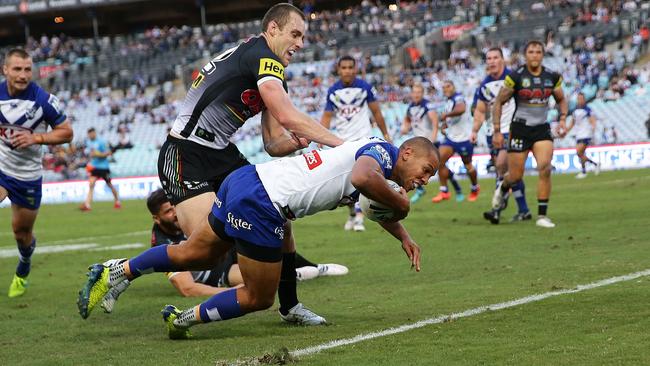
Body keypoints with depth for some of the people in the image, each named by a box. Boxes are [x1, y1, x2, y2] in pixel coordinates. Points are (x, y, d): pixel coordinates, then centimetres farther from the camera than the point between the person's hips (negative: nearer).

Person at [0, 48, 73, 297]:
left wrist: (36, 138, -21)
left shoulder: (44, 100, -15)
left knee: (22, 232, 15)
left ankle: (22, 272, 45)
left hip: (28, 175, 0)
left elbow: (66, 133, -8)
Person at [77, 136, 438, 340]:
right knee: (258, 298, 5)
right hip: (259, 204, -9)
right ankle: (184, 320, 14)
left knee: (194, 254, 25)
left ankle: (111, 274, 26)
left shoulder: (370, 150, 20)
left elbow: (375, 203, 40)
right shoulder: (382, 152, -9)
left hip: (245, 180, 10)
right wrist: (400, 204, -18)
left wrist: (404, 236, 30)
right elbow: (362, 177, -34)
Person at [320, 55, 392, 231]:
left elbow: (376, 112, 3)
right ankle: (352, 214, 23)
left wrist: (385, 134, 6)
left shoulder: (365, 87, -5)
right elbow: (327, 117, 5)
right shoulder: (332, 91, 2)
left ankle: (359, 216, -21)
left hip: (363, 137, -3)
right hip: (342, 141, 3)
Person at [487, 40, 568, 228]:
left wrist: (562, 119, 1)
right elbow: (499, 102, -4)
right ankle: (502, 190, 41)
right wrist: (497, 131, -7)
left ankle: (542, 215, -10)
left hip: (542, 129, 2)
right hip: (520, 129, -2)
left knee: (545, 168, -18)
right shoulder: (516, 77, -10)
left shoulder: (552, 77, 1)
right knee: (515, 176, 2)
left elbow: (561, 100, 18)